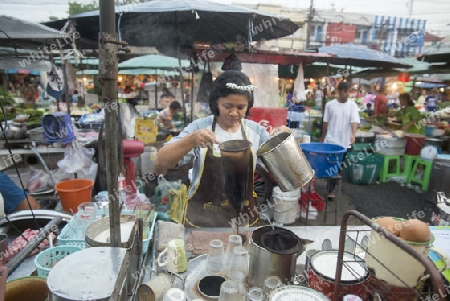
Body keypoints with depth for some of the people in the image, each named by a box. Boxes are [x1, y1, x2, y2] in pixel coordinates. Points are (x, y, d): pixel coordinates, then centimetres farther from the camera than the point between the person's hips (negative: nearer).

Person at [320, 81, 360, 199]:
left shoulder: (352, 105, -1)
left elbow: (355, 120, -13)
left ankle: (331, 190, 23)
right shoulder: (330, 104, -2)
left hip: (344, 142, 1)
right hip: (331, 141, -1)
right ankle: (331, 189, 12)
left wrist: (353, 134, -30)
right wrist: (322, 138, 12)